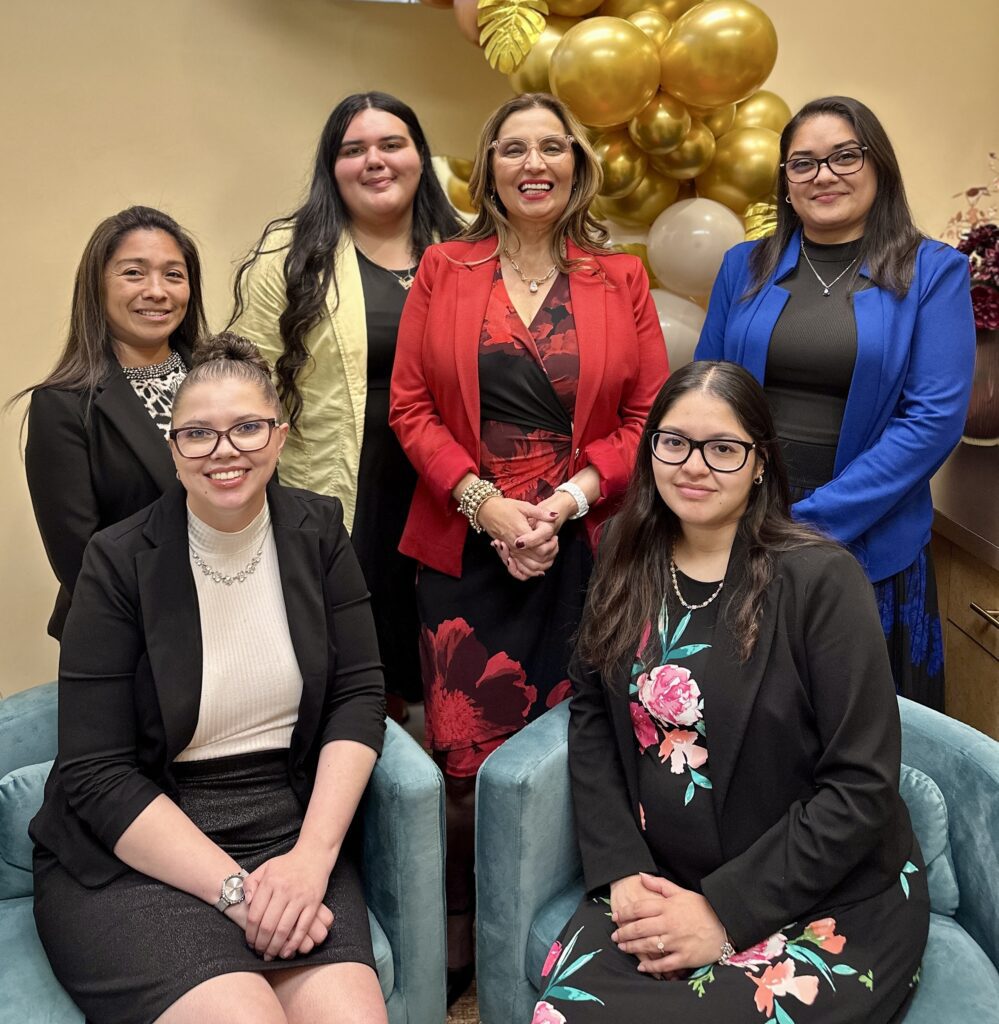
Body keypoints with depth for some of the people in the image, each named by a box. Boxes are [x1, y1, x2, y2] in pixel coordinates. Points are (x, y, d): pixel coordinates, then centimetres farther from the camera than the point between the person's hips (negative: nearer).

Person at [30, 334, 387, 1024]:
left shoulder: (317, 532, 3)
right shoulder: (120, 562, -6)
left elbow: (359, 696, -1)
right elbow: (96, 776, -8)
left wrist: (313, 853, -14)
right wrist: (234, 887, -17)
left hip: (289, 824, 2)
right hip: (135, 845, -2)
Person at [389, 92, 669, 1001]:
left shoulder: (620, 279, 8)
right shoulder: (443, 271, 7)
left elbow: (649, 415, 3)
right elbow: (411, 406, 2)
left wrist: (569, 500, -10)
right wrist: (486, 505, -10)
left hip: (583, 547, 0)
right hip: (465, 549, 0)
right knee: (466, 755, 1)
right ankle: (456, 932, 24)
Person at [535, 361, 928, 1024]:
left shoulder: (822, 581, -13)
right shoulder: (630, 566, 2)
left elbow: (862, 786, -14)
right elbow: (591, 716, 4)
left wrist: (726, 911, -16)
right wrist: (621, 872, -8)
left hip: (834, 899, -3)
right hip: (662, 887, 3)